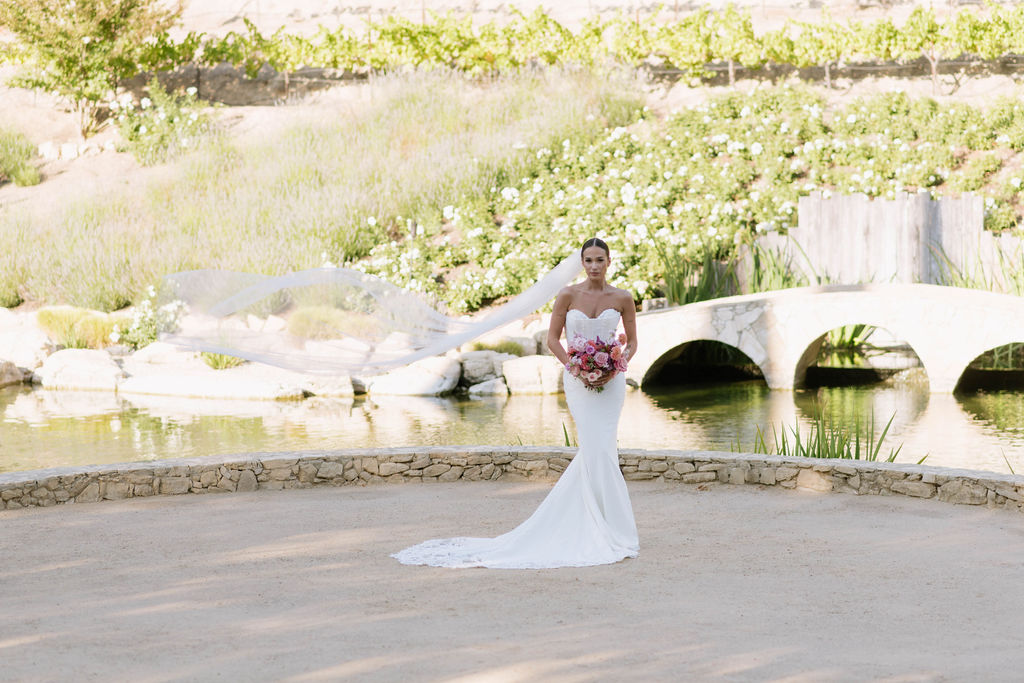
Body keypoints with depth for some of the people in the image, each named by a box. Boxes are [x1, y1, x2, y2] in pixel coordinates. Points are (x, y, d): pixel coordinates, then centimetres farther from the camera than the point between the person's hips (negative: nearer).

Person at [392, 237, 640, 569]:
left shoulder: (623, 298, 2)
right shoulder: (568, 295, -1)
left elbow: (632, 343, 9)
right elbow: (553, 338, 2)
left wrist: (616, 368, -10)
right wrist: (577, 369, -11)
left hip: (610, 381, 1)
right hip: (578, 379, -1)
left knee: (596, 451, -6)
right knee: (597, 451, -9)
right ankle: (615, 531, -2)